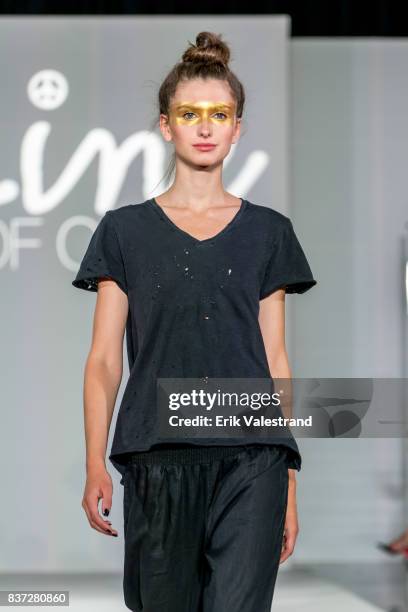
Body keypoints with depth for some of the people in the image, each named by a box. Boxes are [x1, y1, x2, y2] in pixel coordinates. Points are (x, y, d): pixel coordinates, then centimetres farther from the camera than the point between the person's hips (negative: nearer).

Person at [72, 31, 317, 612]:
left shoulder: (268, 232, 12)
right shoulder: (126, 230, 9)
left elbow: (275, 359, 12)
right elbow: (104, 360, 7)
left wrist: (288, 478, 9)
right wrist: (95, 466, -3)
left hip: (251, 460, 0)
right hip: (158, 456, 0)